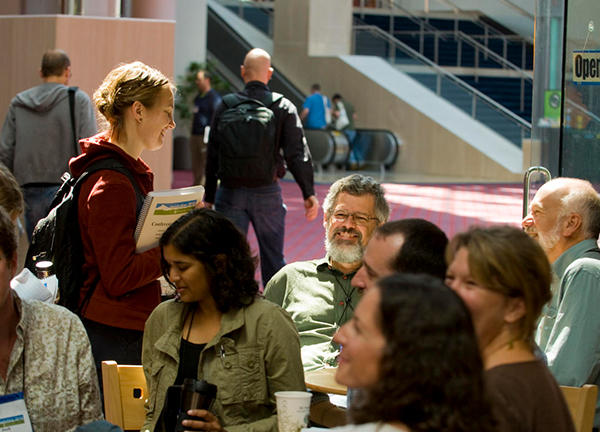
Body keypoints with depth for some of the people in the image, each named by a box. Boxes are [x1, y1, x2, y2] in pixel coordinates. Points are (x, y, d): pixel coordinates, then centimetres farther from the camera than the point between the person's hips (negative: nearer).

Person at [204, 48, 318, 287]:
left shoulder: (226, 106, 1)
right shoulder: (283, 107, -1)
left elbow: (213, 155, 2)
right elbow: (298, 153, -5)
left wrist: (209, 197, 8)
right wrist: (309, 194, -2)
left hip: (231, 191, 0)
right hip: (267, 192, 0)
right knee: (273, 259, 10)